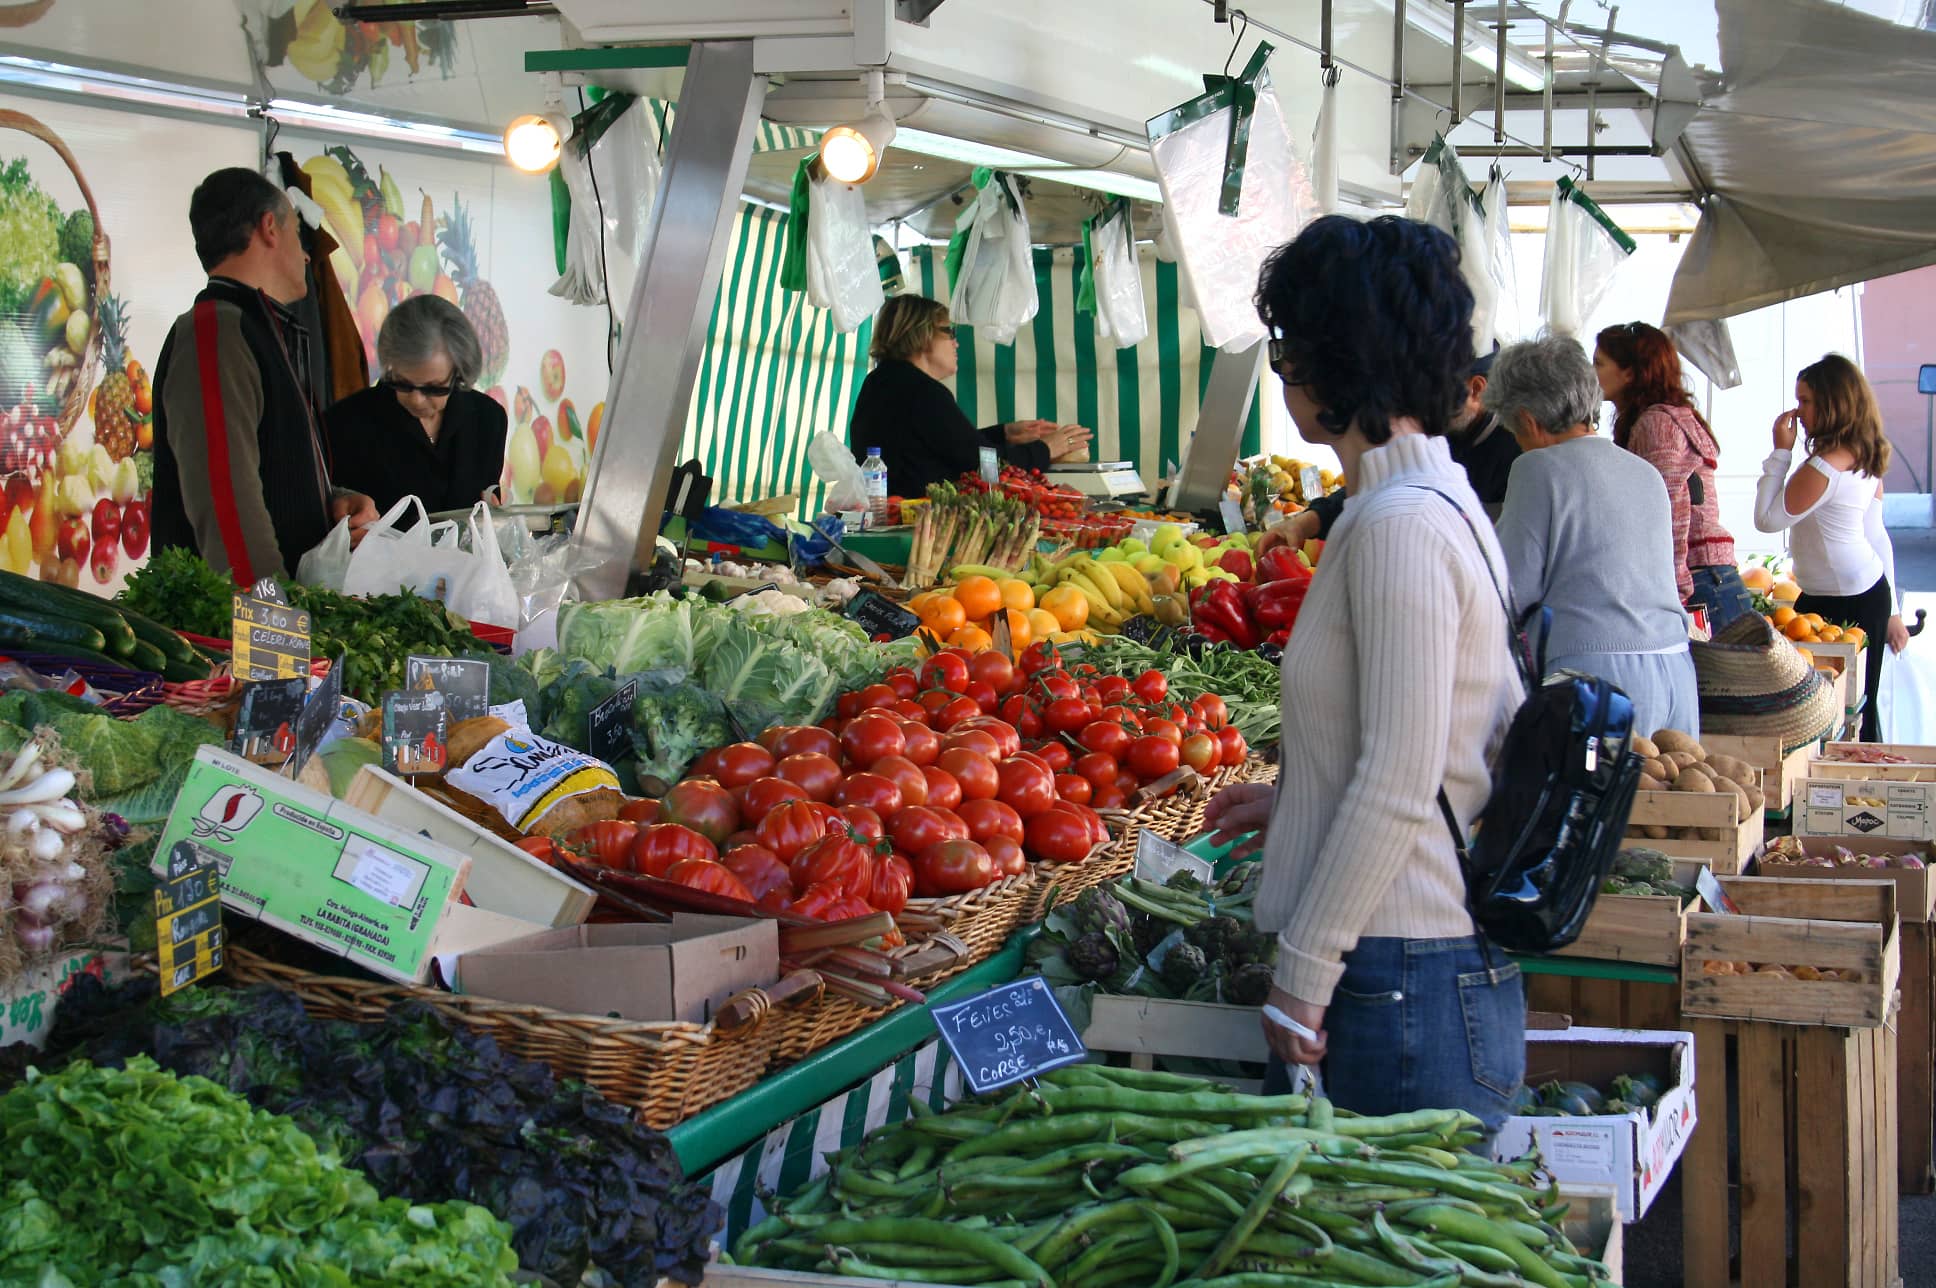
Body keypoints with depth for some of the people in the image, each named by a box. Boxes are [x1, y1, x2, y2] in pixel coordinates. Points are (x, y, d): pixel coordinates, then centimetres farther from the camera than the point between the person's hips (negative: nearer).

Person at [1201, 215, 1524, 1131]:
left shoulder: (1400, 525, -17)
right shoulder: (1442, 499, 13)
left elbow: (1396, 790, -20)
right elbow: (1501, 730, 19)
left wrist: (1302, 977, -15)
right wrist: (1295, 800, 22)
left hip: (1398, 988, -10)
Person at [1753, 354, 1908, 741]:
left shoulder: (1823, 467, -21)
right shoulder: (1866, 460, 8)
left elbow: (1768, 519, -15)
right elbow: (1877, 538, 14)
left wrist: (1780, 452, -11)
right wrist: (1891, 610, 19)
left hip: (1838, 604, -10)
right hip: (1872, 591, 10)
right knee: (1860, 706, 15)